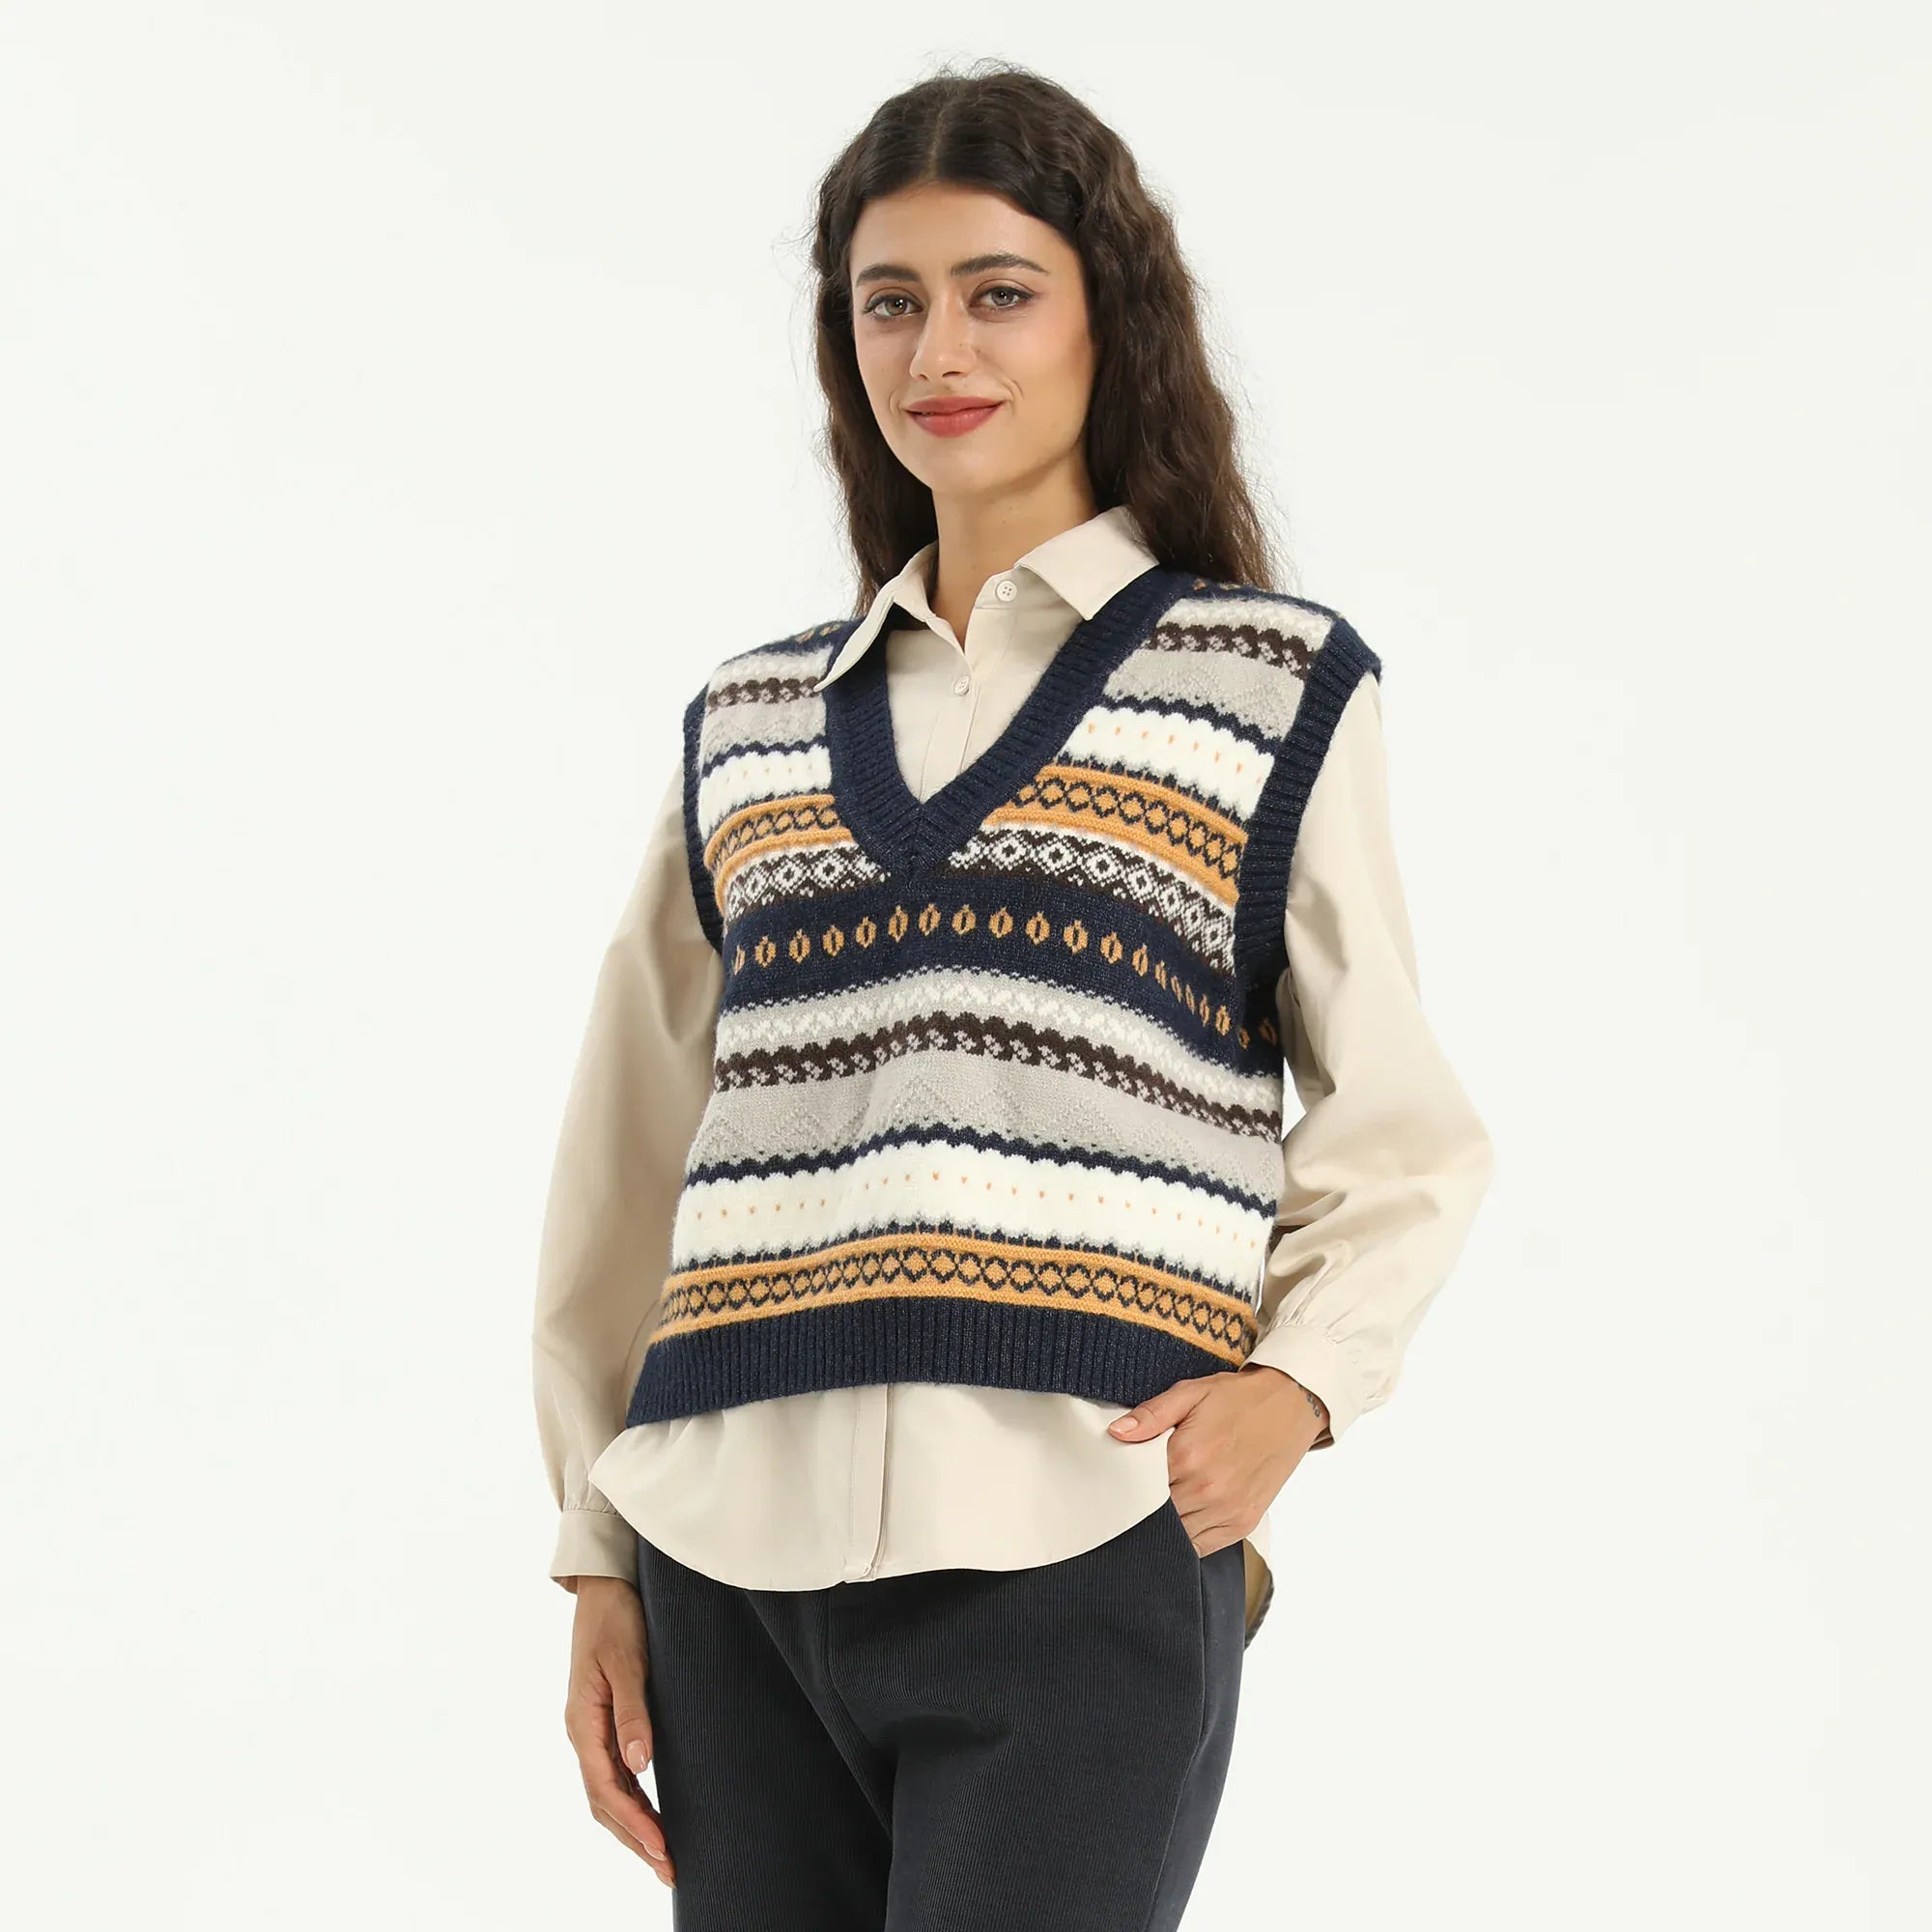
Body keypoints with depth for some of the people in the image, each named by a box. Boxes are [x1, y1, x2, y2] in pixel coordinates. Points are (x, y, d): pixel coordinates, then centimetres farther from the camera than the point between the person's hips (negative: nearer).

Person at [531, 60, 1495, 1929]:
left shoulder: (1276, 687, 8)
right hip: (734, 1576, 4)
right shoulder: (748, 724, 16)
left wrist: (1299, 1377, -12)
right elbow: (633, 1161, 17)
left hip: (1077, 1564, -3)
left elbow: (1396, 1116, 7)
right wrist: (600, 1559, 13)